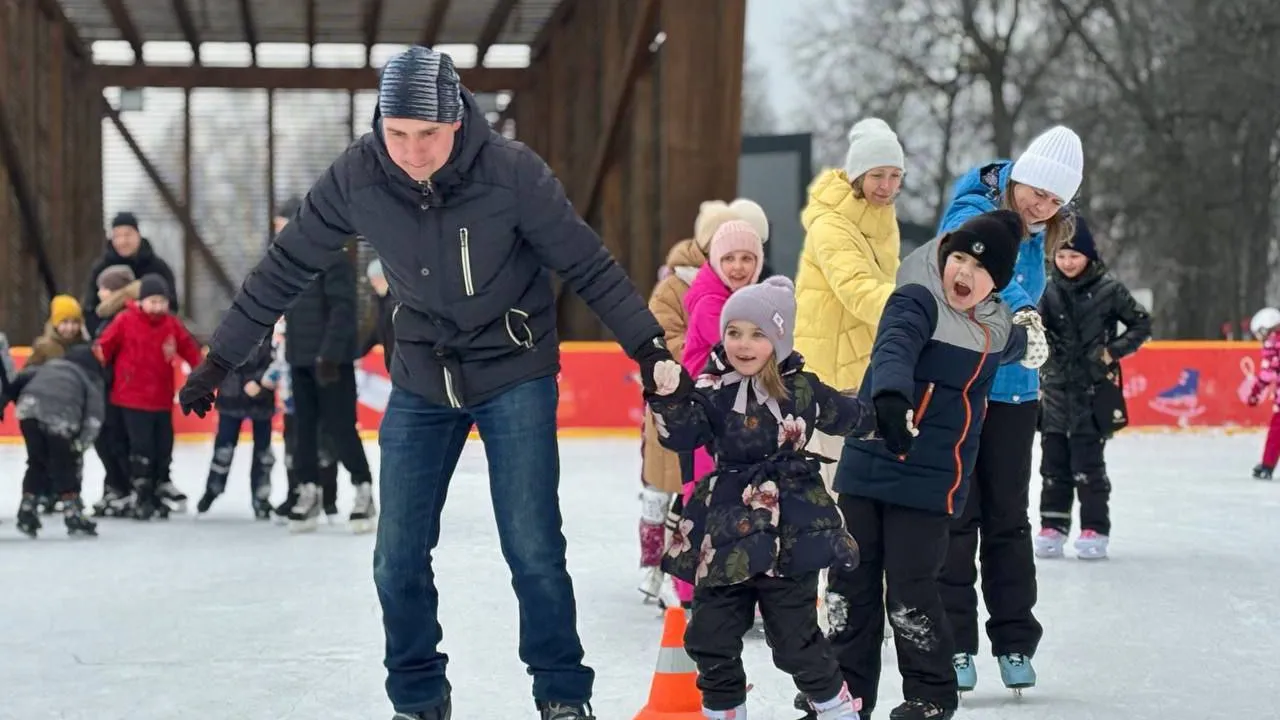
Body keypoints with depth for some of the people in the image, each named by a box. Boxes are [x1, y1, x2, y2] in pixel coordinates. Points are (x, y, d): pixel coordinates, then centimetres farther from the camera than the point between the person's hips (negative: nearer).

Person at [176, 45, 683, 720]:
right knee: (398, 558, 3)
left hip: (514, 374, -3)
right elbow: (285, 268, -4)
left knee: (532, 549, -6)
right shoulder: (355, 177, -15)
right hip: (422, 378, 3)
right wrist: (218, 361, 1)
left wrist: (650, 349, -12)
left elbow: (589, 266, -12)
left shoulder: (511, 171, -22)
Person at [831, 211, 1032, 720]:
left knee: (909, 591, -4)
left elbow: (1016, 348, 35)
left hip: (932, 480, 1)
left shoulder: (997, 328, 6)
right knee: (852, 582, 6)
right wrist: (891, 395, -47)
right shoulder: (918, 300, -8)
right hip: (868, 465, -1)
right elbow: (895, 346, -32)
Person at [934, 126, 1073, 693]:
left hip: (1011, 392, 6)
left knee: (1008, 515, 9)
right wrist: (1022, 312, -50)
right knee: (957, 514, -1)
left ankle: (1015, 642, 14)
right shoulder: (973, 215, -15)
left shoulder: (1037, 236, 7)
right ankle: (955, 642, 6)